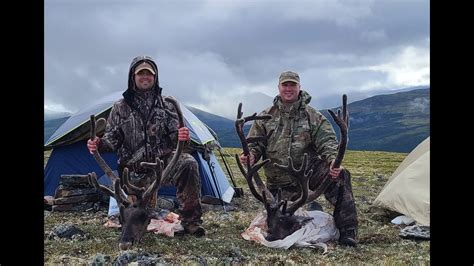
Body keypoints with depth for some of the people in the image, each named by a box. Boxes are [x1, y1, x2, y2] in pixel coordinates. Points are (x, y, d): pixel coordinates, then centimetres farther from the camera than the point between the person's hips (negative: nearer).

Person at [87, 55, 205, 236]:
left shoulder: (165, 105, 6)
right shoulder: (121, 108, 4)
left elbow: (173, 136, 2)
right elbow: (112, 138, 4)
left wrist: (181, 137, -23)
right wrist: (99, 144, -19)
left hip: (163, 161, 0)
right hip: (136, 170, 1)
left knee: (188, 163, -33)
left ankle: (190, 221, -23)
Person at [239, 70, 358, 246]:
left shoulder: (313, 117, 1)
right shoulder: (265, 117, 4)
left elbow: (327, 141, -9)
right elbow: (254, 143, 4)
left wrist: (333, 160, -30)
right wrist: (251, 156, -20)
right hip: (280, 182, 2)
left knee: (340, 176, -30)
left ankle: (346, 232, -21)